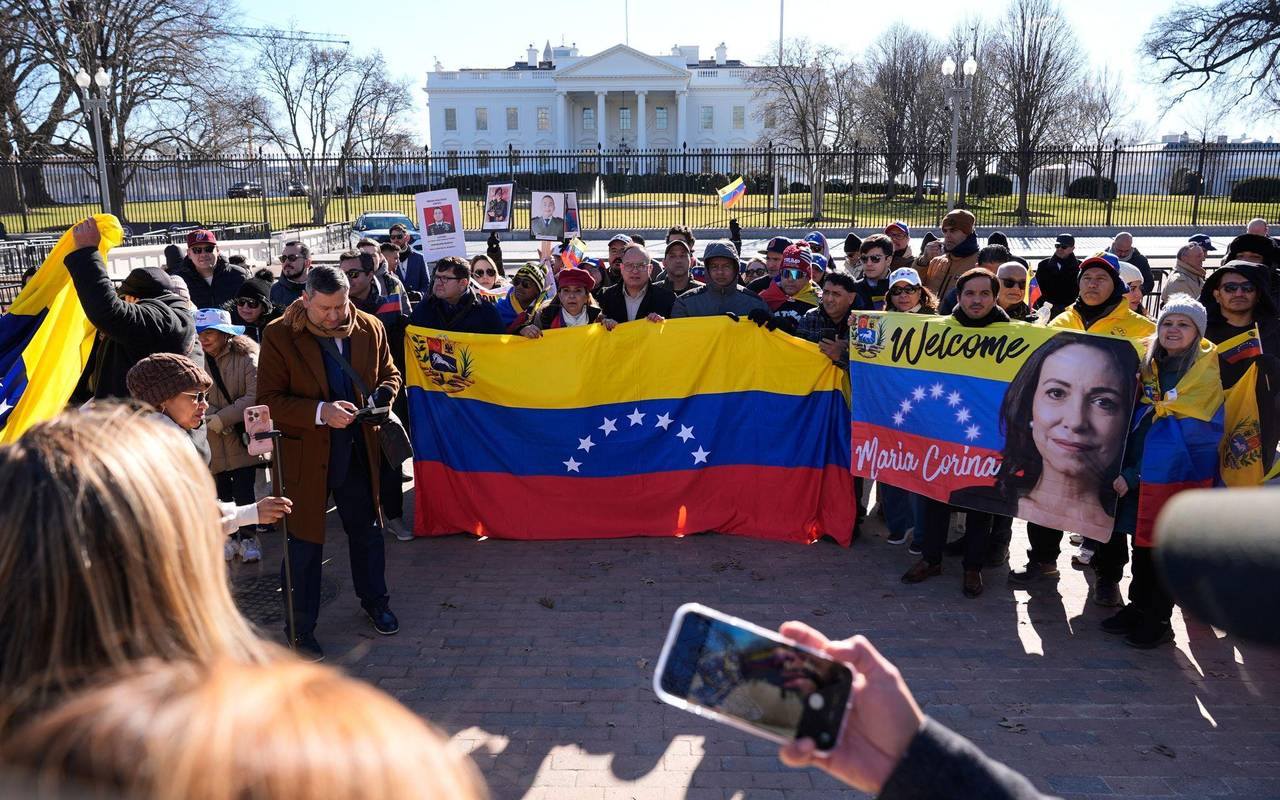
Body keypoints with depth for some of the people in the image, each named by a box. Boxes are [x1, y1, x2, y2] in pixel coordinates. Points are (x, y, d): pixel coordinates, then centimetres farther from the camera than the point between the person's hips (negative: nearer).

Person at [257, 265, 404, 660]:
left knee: (367, 531, 19)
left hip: (358, 452, 4)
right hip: (304, 455, -3)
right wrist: (320, 412, -26)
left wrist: (378, 398, -11)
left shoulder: (370, 329, -1)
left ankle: (374, 600, 41)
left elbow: (389, 375, 12)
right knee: (304, 544, 7)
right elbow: (268, 399, -13)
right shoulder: (279, 335, -12)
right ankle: (301, 627, 23)